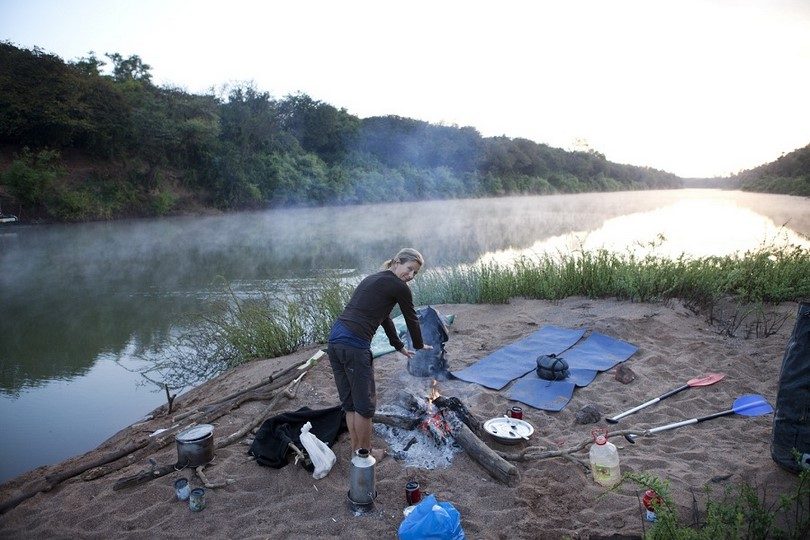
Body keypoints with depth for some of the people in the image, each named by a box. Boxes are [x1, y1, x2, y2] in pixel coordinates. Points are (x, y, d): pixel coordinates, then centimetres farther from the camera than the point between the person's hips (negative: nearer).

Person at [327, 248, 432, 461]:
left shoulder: (373, 279, 25)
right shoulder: (399, 287, -1)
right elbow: (412, 319, 11)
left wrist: (400, 346, 41)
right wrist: (419, 345, 29)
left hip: (335, 338, 9)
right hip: (355, 345, -9)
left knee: (350, 402, 19)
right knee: (364, 403, 9)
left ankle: (356, 449, 32)